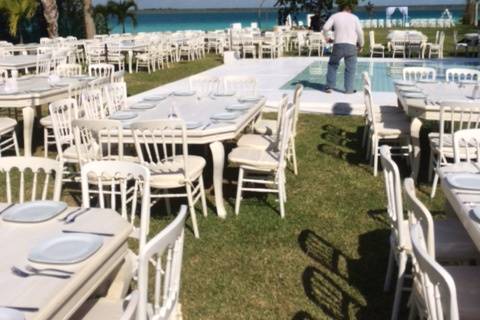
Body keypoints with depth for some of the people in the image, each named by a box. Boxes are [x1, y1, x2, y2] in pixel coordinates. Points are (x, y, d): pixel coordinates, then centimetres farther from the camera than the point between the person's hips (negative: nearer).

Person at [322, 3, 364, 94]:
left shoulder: (335, 16, 10)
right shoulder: (354, 17, 11)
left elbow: (325, 28, -2)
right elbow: (360, 32, 4)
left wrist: (327, 37, 17)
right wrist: (361, 45, 17)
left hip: (338, 45, 0)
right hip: (351, 46, 0)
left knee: (332, 65, 17)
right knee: (350, 68, 8)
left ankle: (329, 87, 14)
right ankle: (349, 89, 6)